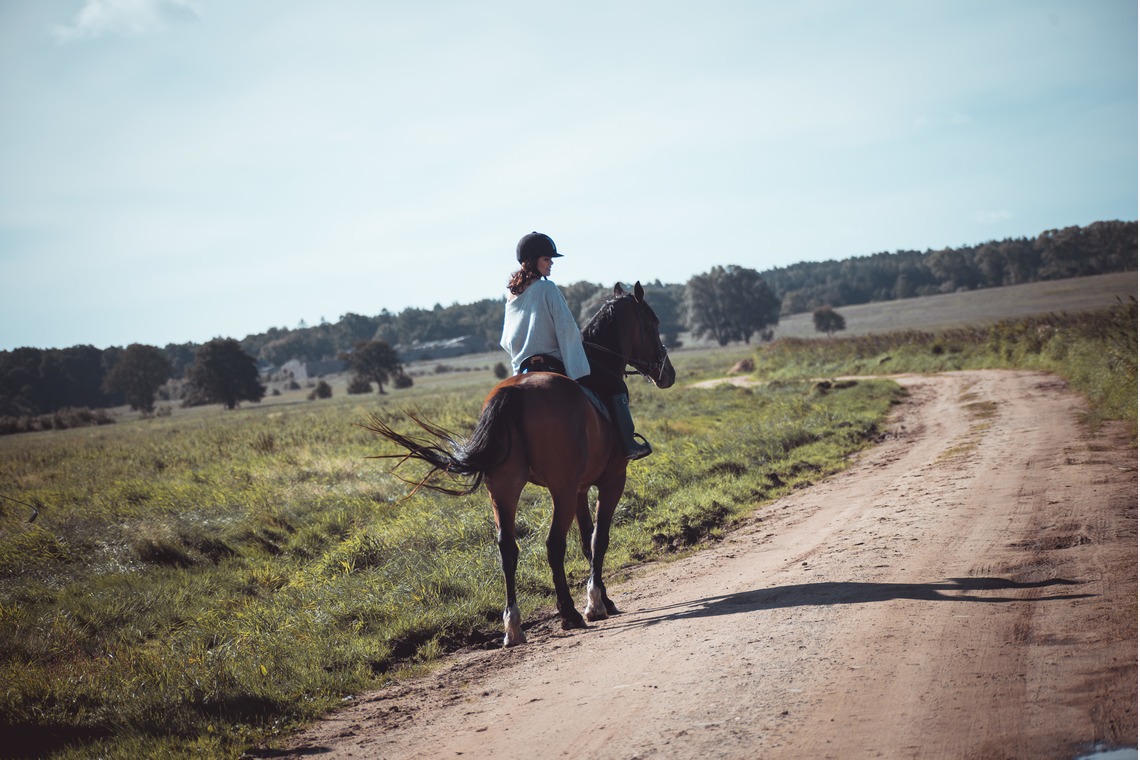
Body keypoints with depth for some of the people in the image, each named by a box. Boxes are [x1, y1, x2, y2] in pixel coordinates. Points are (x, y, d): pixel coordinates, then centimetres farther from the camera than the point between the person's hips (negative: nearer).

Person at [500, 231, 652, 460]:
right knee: (614, 385, -2)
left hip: (523, 370, 7)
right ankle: (627, 445, -11)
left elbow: (506, 342, 17)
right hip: (553, 364, -7)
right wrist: (580, 370, -14)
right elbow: (567, 330, -15)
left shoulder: (511, 294, 13)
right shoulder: (547, 288, -9)